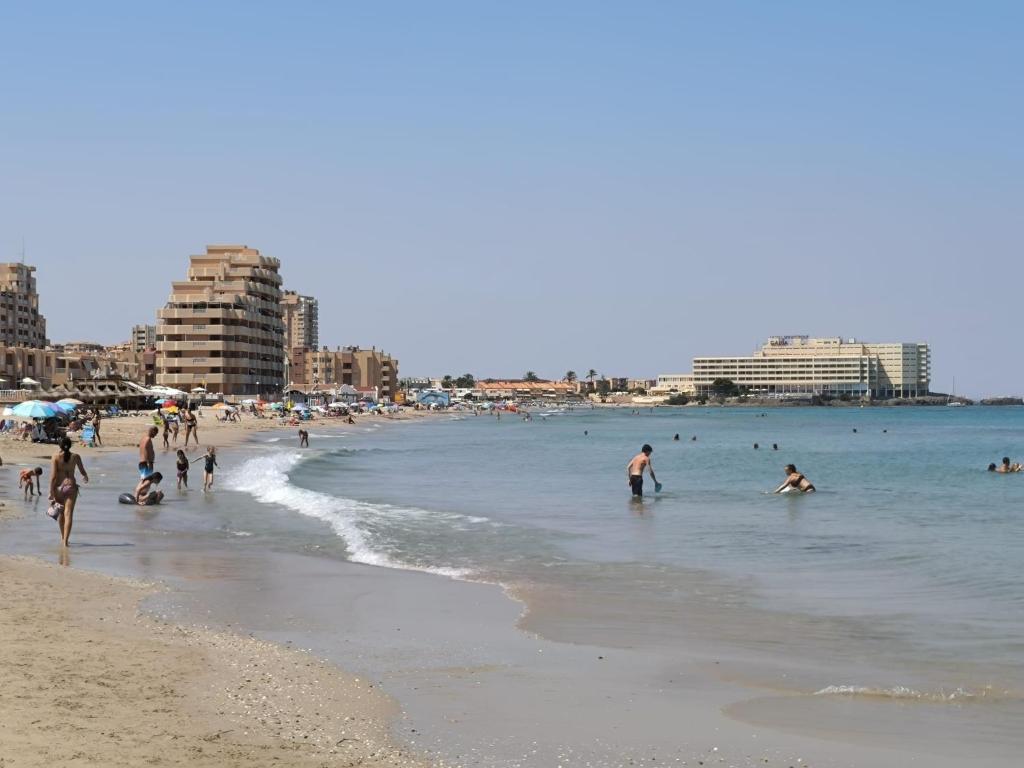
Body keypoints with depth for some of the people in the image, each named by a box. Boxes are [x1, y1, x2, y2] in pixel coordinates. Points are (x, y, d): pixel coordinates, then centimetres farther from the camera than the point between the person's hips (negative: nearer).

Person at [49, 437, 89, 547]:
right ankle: (65, 540, -16)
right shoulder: (75, 457, 1)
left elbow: (53, 475, -9)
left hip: (59, 486, 0)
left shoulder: (56, 456, -5)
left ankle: (63, 538, 33)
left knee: (61, 513, 19)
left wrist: (51, 492, -7)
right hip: (71, 486, 0)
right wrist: (86, 477, 37)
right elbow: (82, 471, 13)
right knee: (68, 513, -5)